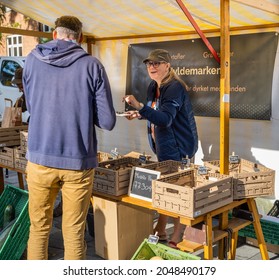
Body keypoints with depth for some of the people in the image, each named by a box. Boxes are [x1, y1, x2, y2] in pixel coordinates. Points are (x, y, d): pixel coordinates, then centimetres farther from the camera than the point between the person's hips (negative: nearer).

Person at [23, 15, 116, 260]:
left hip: (40, 158, 2)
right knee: (74, 232, 11)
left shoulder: (32, 60, 3)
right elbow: (107, 122, -5)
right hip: (78, 161, -1)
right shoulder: (92, 66, -5)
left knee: (39, 228, 16)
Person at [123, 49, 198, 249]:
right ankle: (160, 232, 31)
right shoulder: (154, 87, 7)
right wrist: (141, 115, 4)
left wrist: (139, 107, -45)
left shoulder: (174, 88, -21)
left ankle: (176, 239, 9)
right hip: (164, 146, 10)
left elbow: (166, 119, -34)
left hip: (179, 146, -10)